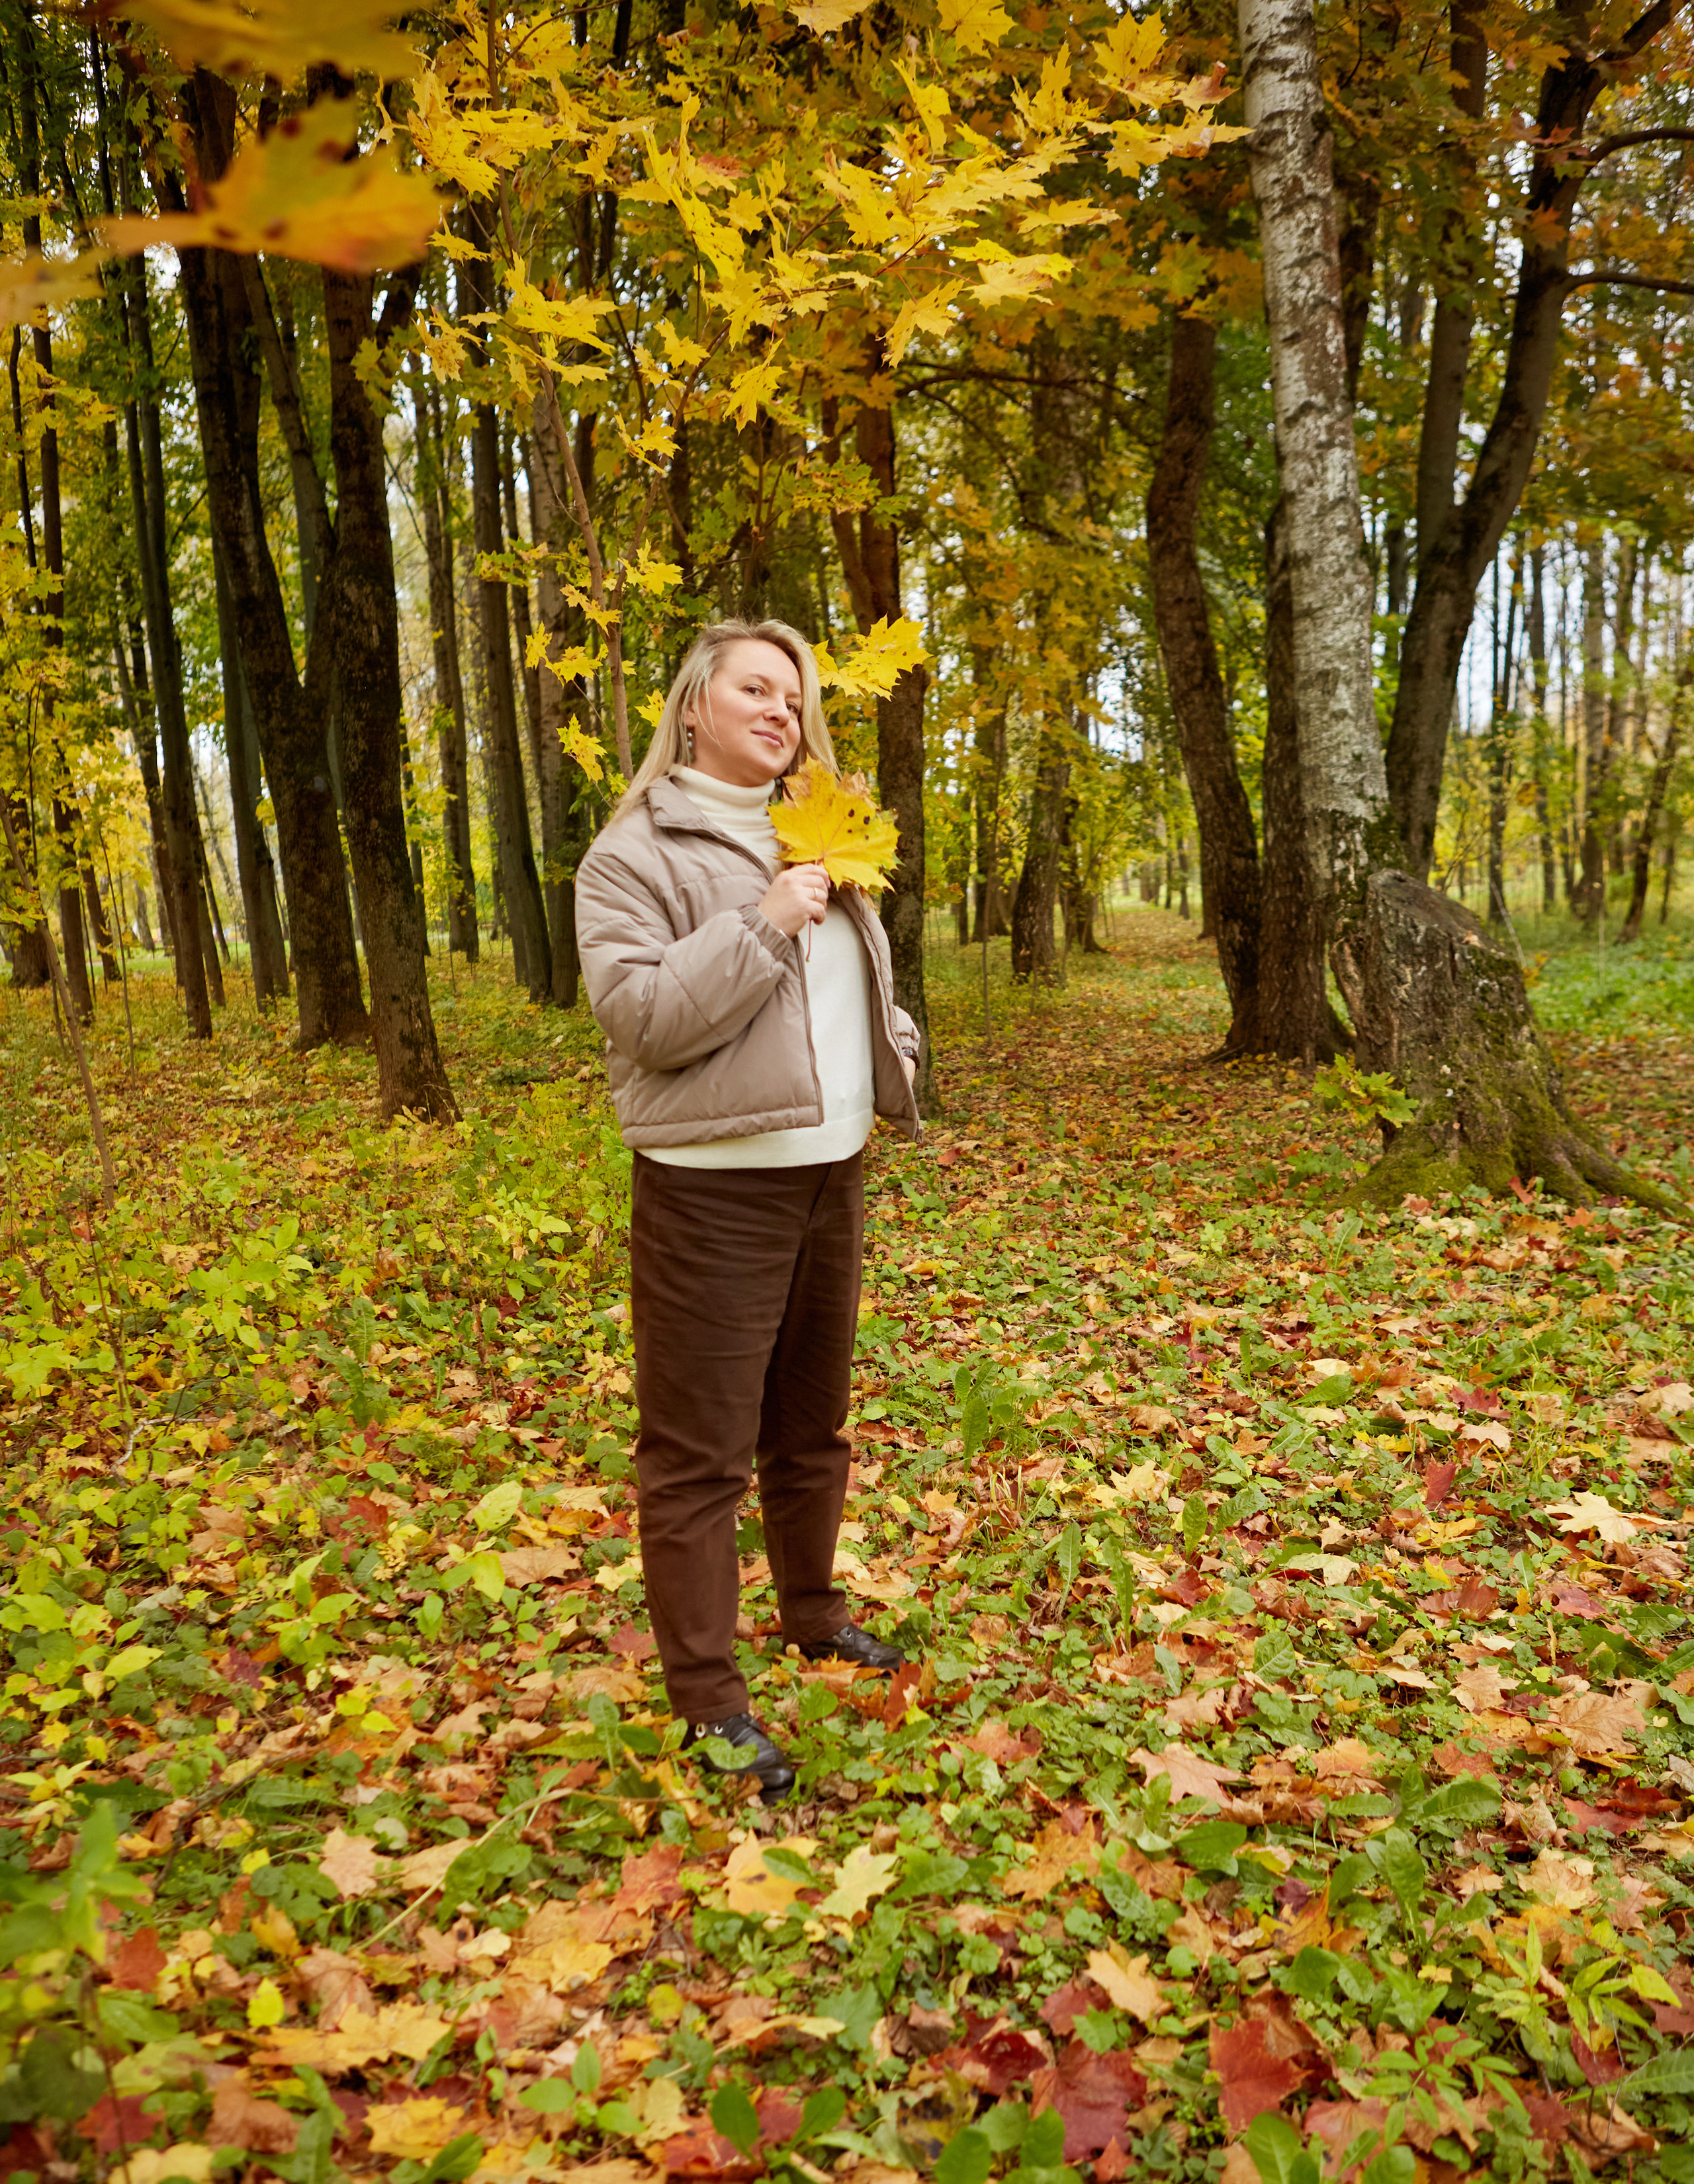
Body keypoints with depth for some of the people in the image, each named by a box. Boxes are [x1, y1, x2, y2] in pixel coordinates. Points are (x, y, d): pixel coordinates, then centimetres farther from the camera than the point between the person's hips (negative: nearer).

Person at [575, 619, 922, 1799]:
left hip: (831, 1175, 8)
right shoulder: (638, 852, -8)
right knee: (699, 1449, 0)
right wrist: (758, 929, -23)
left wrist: (893, 1052, 15)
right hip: (713, 1186, -7)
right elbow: (637, 1013, -19)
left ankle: (815, 1613, 39)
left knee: (812, 1422, 20)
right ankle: (709, 1694, 13)